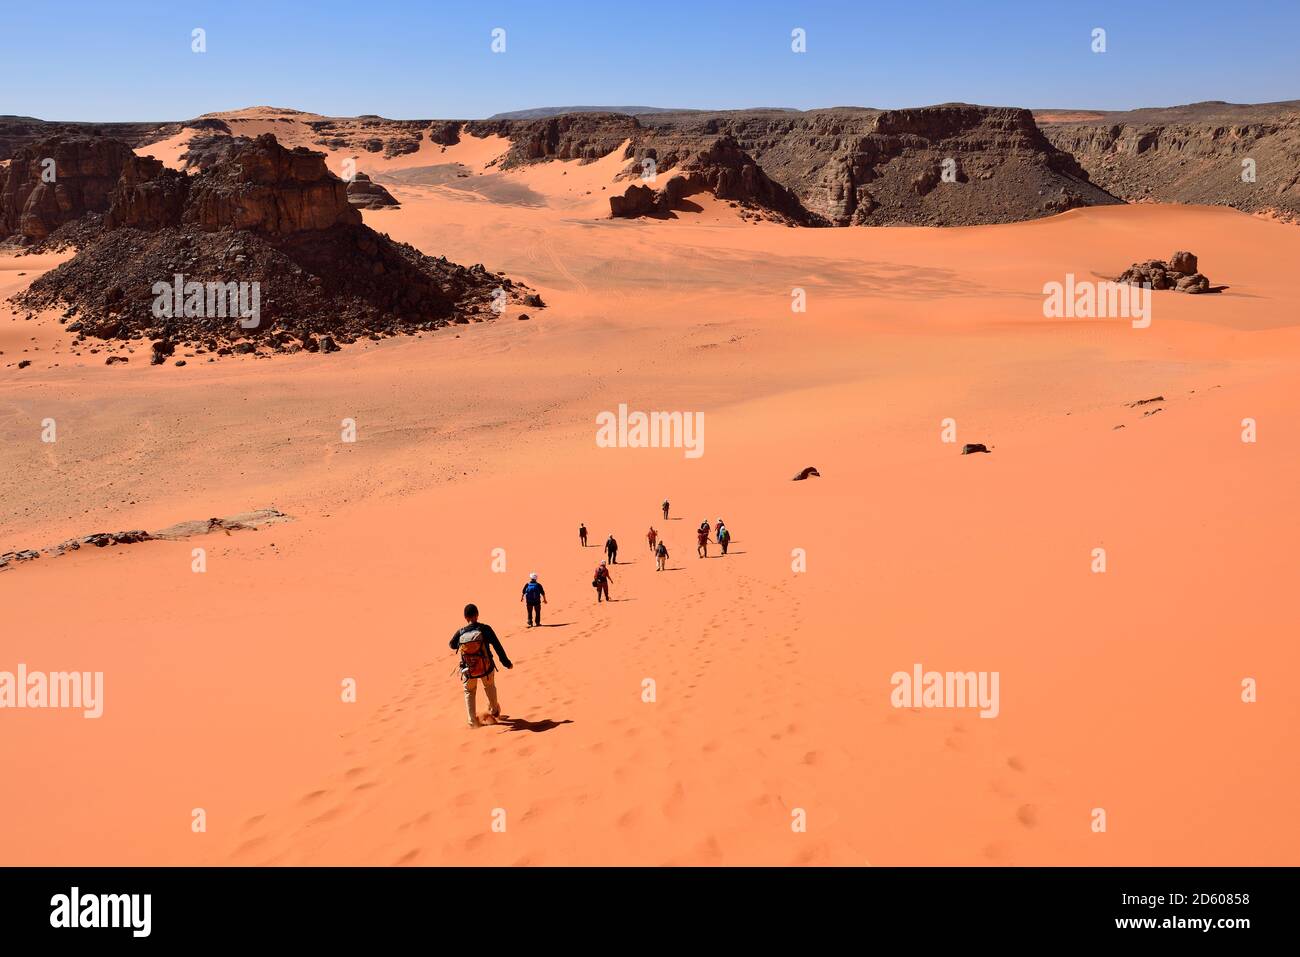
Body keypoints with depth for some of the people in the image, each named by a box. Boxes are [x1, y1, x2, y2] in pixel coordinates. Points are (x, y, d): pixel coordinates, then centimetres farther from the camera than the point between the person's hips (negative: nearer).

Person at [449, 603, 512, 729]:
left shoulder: (460, 633, -9)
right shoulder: (485, 629, -15)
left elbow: (452, 645, 12)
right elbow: (498, 647, -11)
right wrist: (506, 662, -2)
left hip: (468, 671, 0)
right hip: (486, 669, 0)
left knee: (469, 693, 24)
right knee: (490, 687, 30)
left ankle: (472, 721, 19)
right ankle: (494, 711, 48)